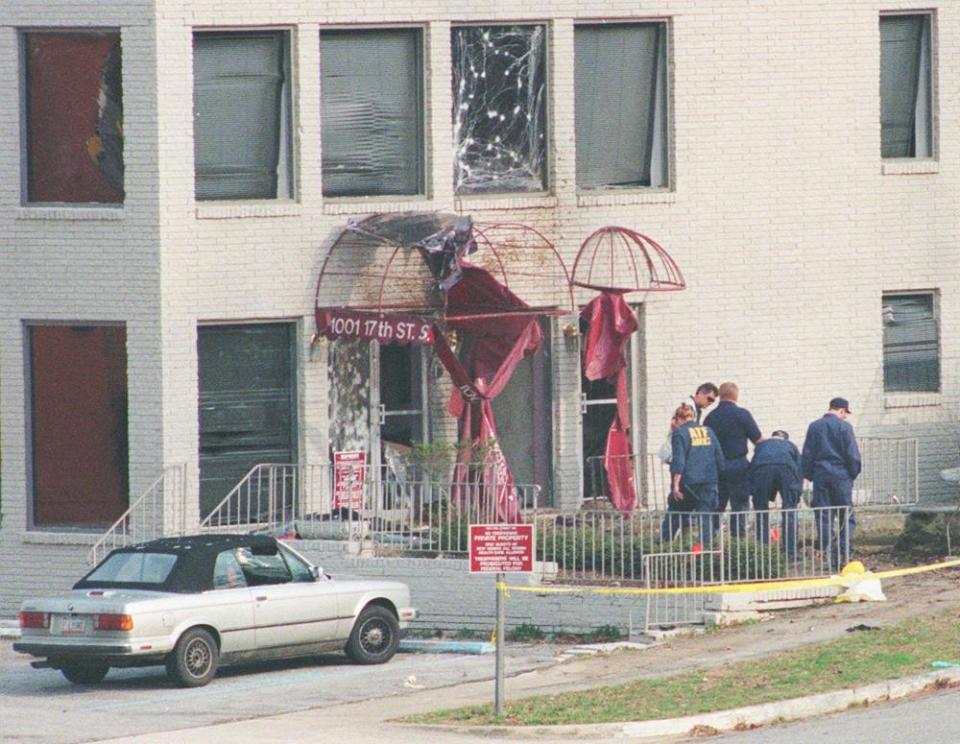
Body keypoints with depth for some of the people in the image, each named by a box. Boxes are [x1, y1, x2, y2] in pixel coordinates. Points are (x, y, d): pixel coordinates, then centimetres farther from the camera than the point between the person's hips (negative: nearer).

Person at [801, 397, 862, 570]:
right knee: (846, 517, 3)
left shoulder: (814, 427, 7)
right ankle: (845, 554, -5)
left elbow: (807, 454, 8)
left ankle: (829, 556, 1)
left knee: (823, 518, 4)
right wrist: (854, 472, 7)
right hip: (841, 476, -3)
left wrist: (809, 475, 16)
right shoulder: (844, 426, -6)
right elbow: (852, 454, -7)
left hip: (820, 477, 3)